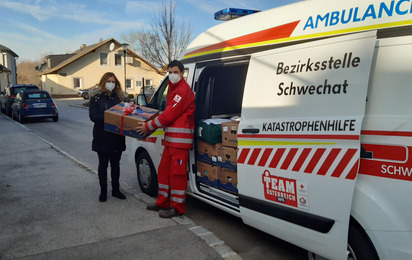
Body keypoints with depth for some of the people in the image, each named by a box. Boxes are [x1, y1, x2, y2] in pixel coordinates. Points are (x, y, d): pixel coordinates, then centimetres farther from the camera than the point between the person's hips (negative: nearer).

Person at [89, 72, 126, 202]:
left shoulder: (119, 96, 8)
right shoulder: (96, 97, -3)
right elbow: (93, 116, -12)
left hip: (117, 137, 3)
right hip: (102, 137, -3)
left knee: (116, 163, 12)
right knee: (103, 164, 7)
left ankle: (115, 189, 24)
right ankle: (103, 191, 18)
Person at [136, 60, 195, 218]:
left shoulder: (183, 91, -14)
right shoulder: (173, 89, 19)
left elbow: (169, 115, -17)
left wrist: (149, 126, -9)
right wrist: (151, 124, 11)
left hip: (180, 139, -11)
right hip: (171, 139, 11)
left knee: (177, 173, -4)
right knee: (164, 170, 16)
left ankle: (178, 207, 7)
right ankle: (163, 202, 29)